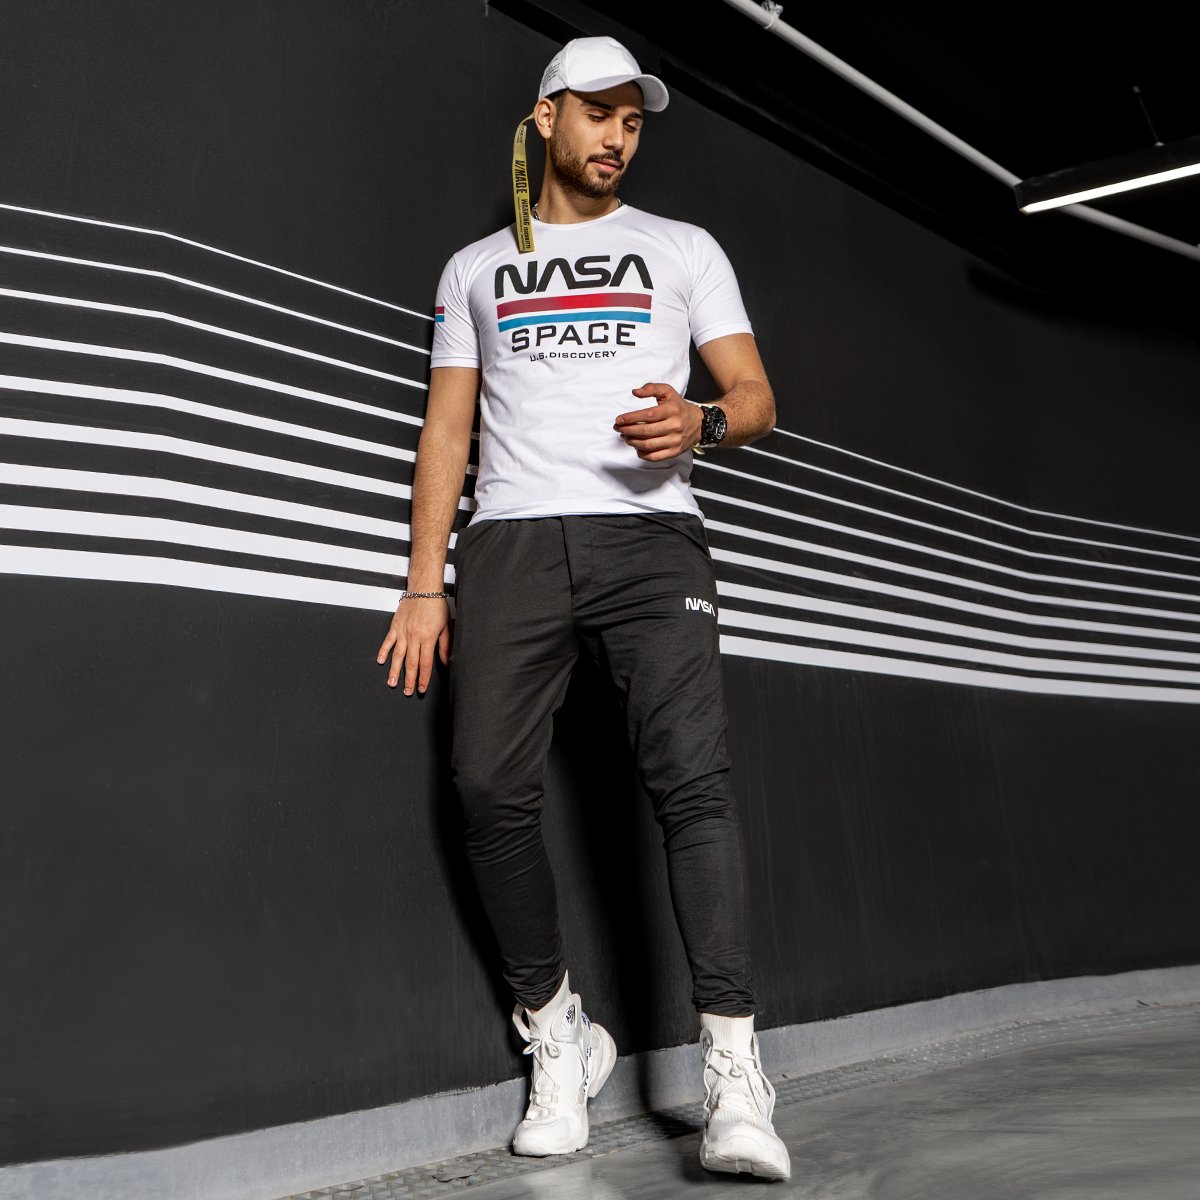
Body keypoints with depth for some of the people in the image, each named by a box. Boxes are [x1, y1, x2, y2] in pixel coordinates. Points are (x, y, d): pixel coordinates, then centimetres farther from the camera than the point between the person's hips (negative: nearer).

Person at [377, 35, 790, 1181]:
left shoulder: (684, 249, 21)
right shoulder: (475, 267, 23)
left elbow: (755, 396, 12)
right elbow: (447, 430, 16)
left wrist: (700, 421, -14)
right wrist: (423, 583, 5)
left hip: (649, 535, -1)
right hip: (510, 540, 2)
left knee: (691, 776, -18)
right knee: (491, 786, -11)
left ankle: (732, 1072, -15)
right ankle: (559, 1038, 7)